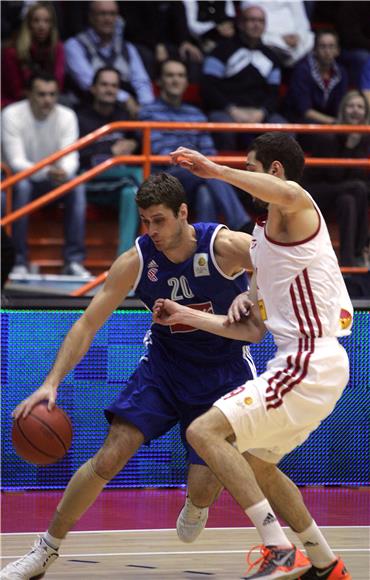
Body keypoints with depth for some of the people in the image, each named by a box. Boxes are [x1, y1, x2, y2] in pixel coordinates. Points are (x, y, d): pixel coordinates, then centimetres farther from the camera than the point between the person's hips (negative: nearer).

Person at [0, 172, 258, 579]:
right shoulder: (135, 262, -15)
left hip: (223, 370, -2)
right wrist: (52, 382, -21)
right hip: (163, 365, 2)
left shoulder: (226, 247, -23)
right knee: (109, 457, -11)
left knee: (204, 486, -11)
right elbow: (88, 323, -11)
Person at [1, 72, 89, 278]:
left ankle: (74, 261, -24)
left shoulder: (67, 116, -9)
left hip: (55, 179, 3)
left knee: (77, 189, -28)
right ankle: (19, 261, -30)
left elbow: (71, 157, -16)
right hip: (22, 176, -2)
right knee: (21, 186, -36)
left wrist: (64, 172, -43)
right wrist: (46, 172, -44)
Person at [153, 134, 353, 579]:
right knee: (254, 461, 26)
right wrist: (187, 316, 24)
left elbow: (289, 193, -37)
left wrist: (217, 171, -33)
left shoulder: (294, 213, -8)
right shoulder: (263, 240, 22)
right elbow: (254, 329, 23)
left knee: (204, 431, -17)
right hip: (315, 364, 11)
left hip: (309, 363, -11)